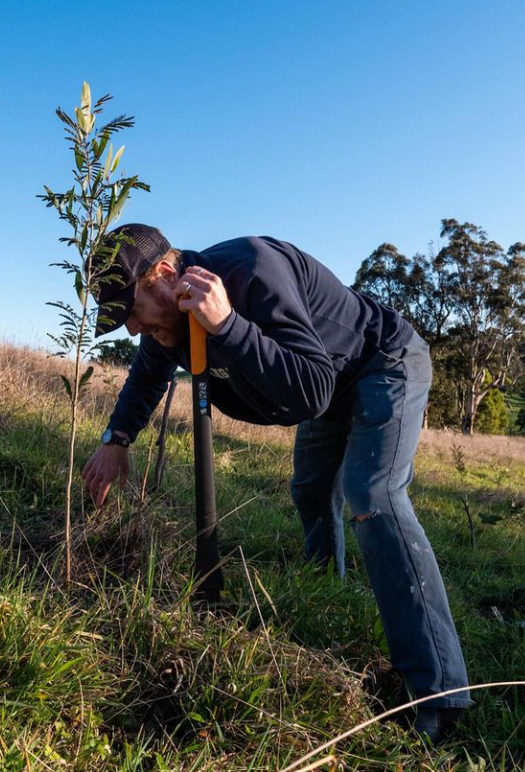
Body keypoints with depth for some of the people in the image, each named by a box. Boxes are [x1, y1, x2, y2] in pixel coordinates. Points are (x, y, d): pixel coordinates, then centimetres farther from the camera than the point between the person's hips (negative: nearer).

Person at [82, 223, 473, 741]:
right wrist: (116, 439, 3)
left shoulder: (252, 271, -36)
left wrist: (226, 323, -47)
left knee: (371, 498, -25)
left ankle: (441, 693, -20)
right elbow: (148, 372, 13)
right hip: (334, 381, 9)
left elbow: (312, 391, -42)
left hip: (388, 365, -9)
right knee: (312, 495, 15)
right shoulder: (172, 311, -9)